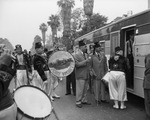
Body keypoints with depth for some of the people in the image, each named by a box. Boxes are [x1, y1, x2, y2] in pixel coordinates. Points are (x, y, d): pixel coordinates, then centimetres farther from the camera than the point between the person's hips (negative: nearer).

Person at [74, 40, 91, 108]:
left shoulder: (84, 54, 16)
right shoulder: (77, 54, -11)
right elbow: (77, 64, -21)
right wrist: (85, 61, -23)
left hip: (85, 75, 9)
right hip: (80, 75, -8)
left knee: (85, 89, 14)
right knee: (80, 90, -2)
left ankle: (84, 100, 26)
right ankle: (78, 102, 9)